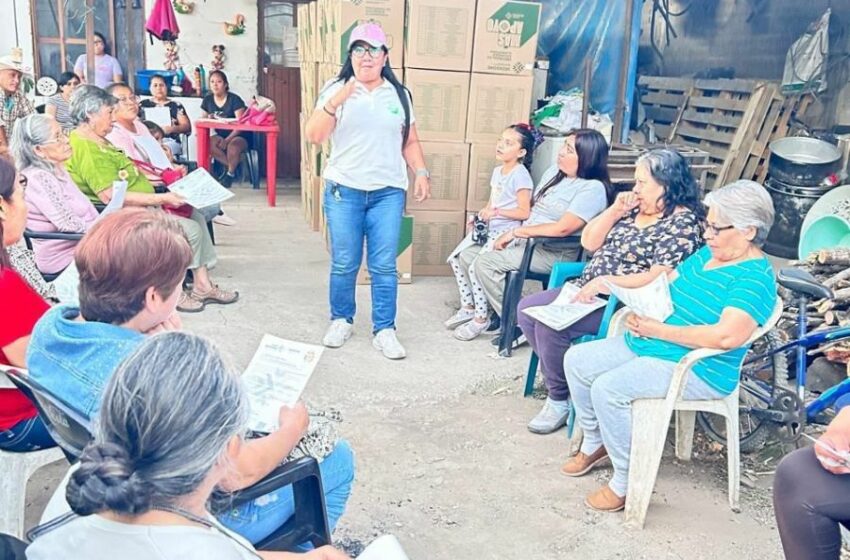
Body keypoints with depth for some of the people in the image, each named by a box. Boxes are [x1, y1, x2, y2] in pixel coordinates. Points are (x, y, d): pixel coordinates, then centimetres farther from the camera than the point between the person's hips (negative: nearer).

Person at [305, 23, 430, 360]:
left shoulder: (399, 94, 9)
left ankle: (384, 330, 10)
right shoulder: (335, 90, 1)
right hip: (343, 191, -1)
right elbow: (314, 136, -8)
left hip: (388, 193, 1)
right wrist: (336, 101, -20)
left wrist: (421, 173, -1)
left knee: (384, 266, 1)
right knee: (344, 264, 5)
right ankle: (341, 320, 25)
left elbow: (410, 141, 13)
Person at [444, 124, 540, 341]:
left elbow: (524, 212, -17)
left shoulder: (520, 176, -13)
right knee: (456, 258, 1)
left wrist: (496, 211, -22)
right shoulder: (497, 171, 13)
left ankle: (481, 318, -4)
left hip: (506, 233, -9)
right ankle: (468, 307, 13)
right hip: (489, 229, 9)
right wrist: (479, 216, 2)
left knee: (476, 267, -21)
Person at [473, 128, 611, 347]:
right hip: (526, 241, 9)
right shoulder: (554, 171, 10)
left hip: (555, 253, -9)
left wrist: (517, 231, -17)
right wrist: (510, 234, 4)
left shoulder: (593, 188, -15)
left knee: (485, 263, -19)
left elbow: (562, 228, -24)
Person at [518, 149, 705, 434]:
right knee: (527, 309, -2)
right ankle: (560, 375, 8)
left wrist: (606, 281, -26)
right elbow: (589, 242, 11)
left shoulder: (682, 221, -13)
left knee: (550, 324, -25)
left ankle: (561, 400, -5)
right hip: (587, 291, 9)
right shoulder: (634, 209, 12)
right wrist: (615, 210, -2)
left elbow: (660, 279, -23)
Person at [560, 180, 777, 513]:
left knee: (607, 389, -28)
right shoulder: (708, 253, 9)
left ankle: (627, 482, -10)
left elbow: (727, 337, -30)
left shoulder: (754, 276, -18)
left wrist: (660, 330, -23)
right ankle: (595, 444, 20)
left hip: (697, 369, -9)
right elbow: (668, 281, 18)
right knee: (577, 360, 3)